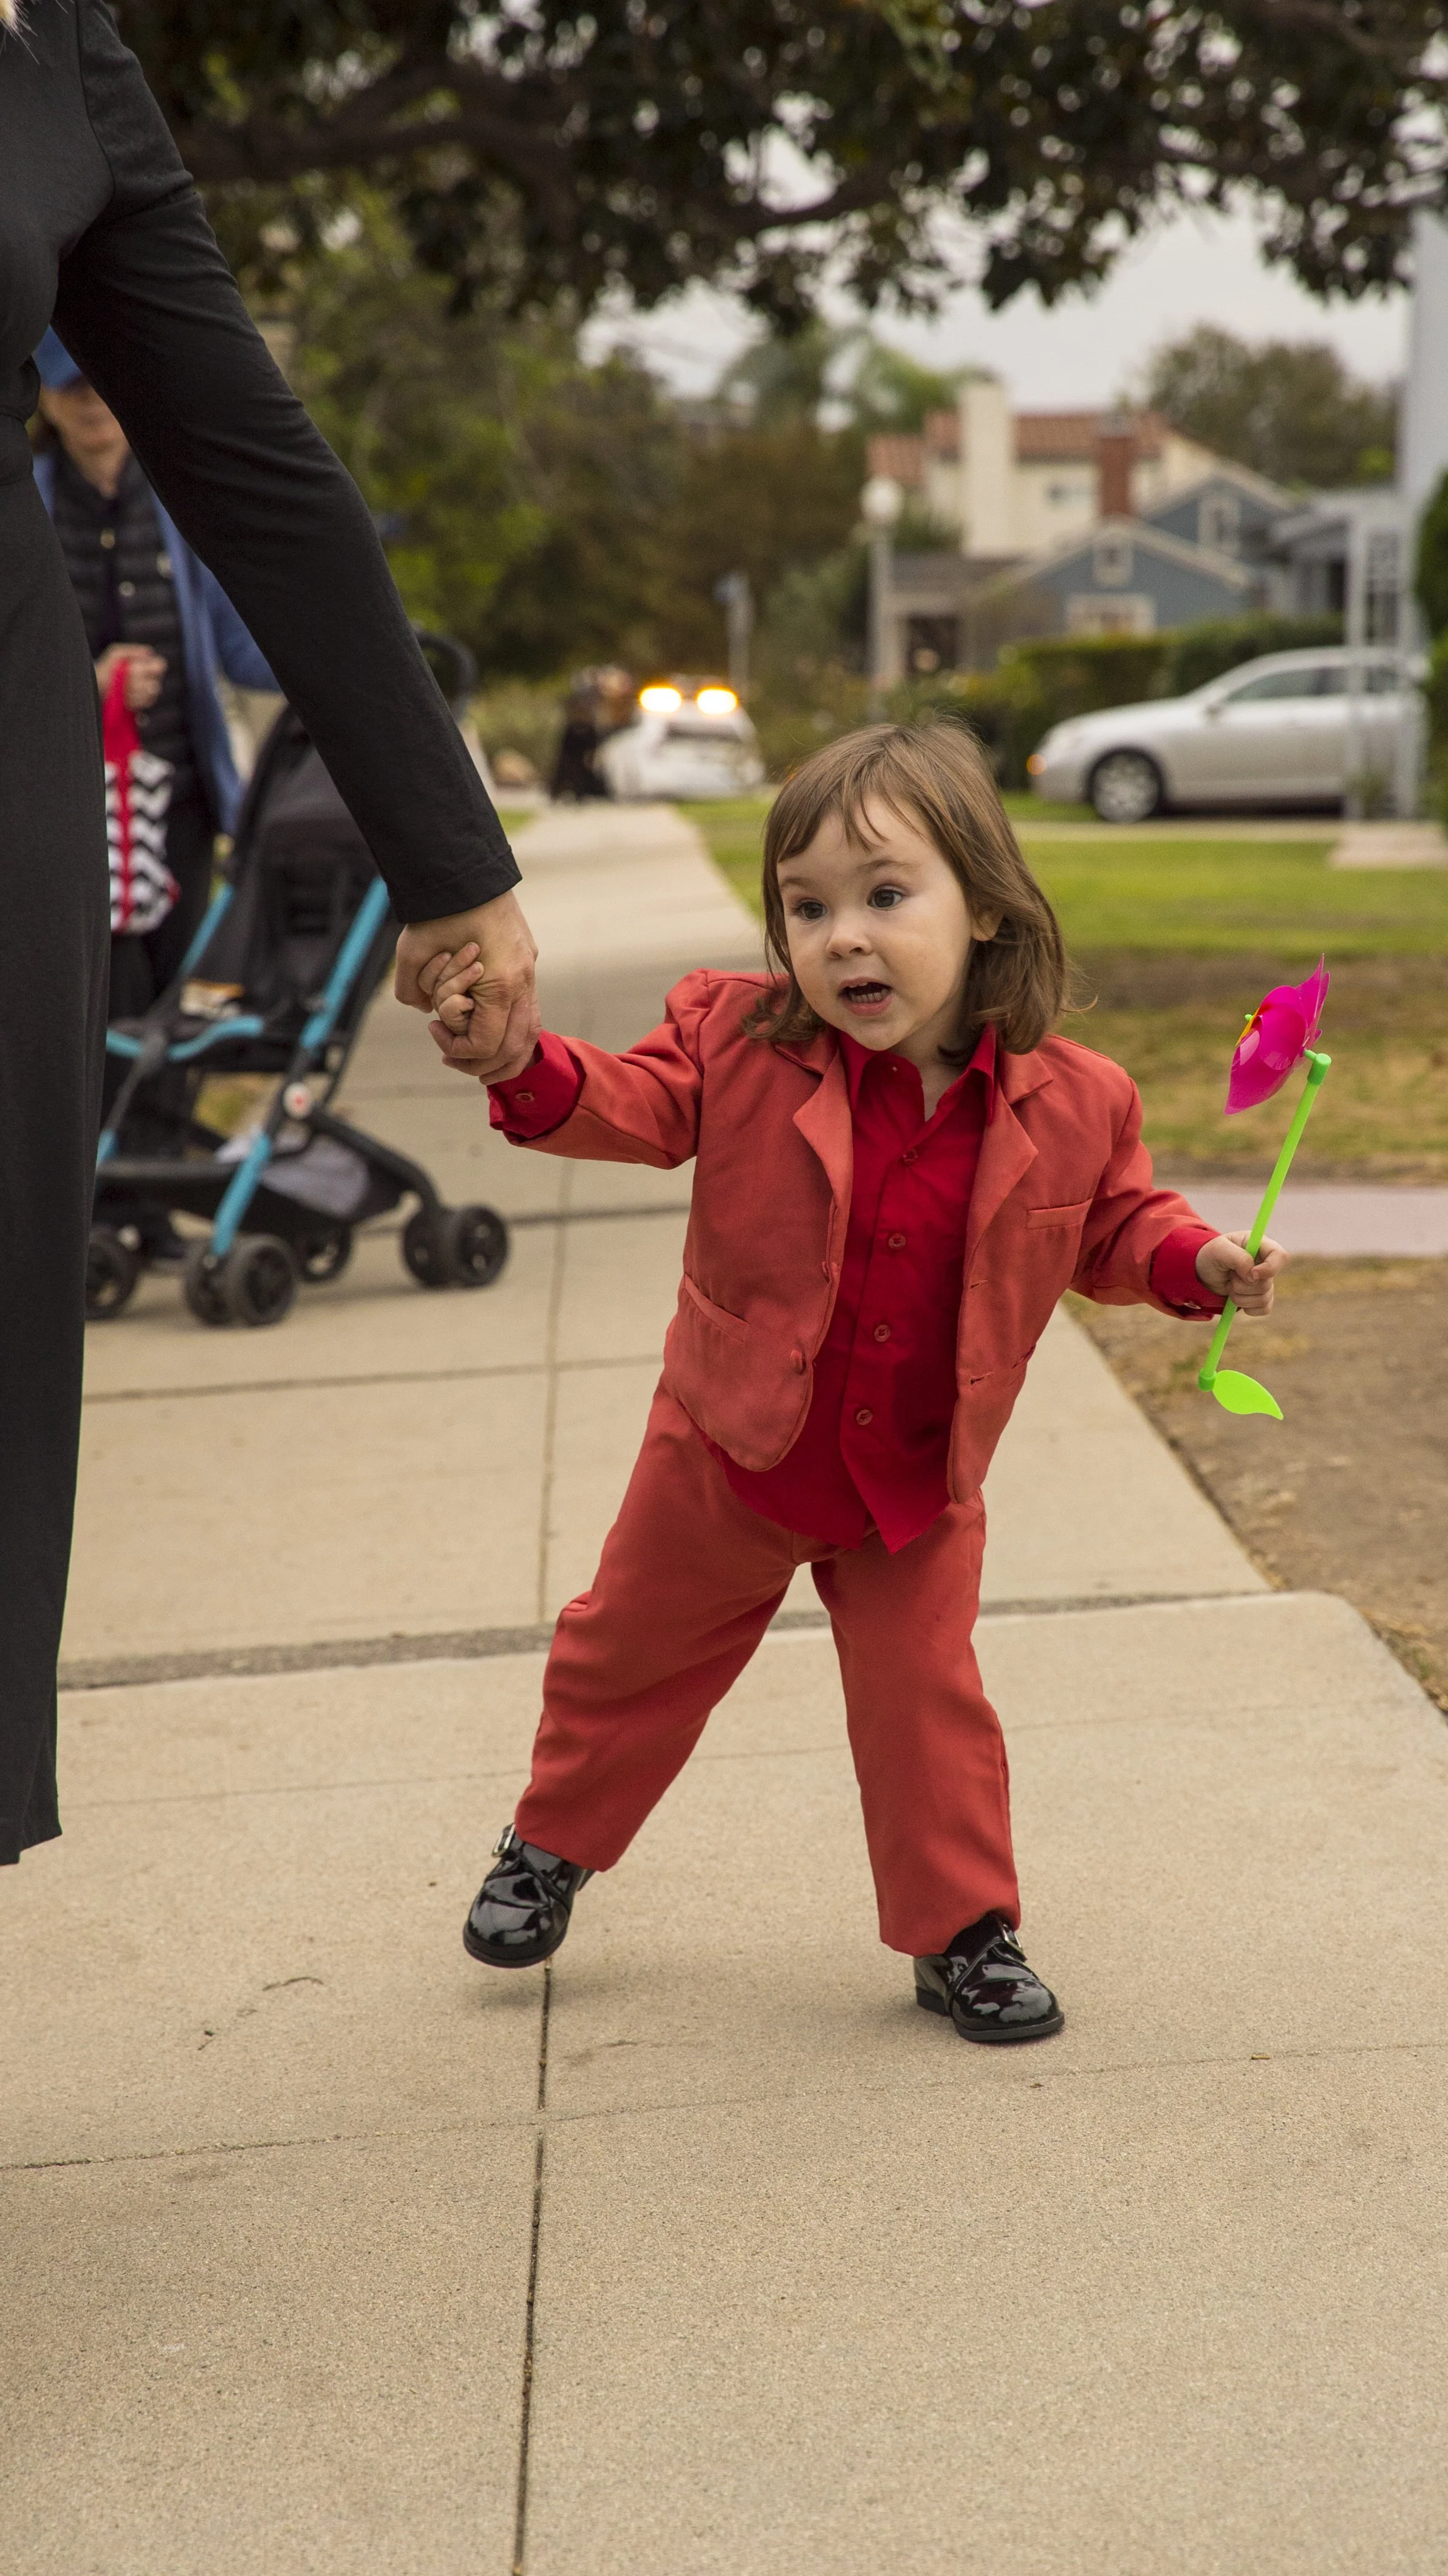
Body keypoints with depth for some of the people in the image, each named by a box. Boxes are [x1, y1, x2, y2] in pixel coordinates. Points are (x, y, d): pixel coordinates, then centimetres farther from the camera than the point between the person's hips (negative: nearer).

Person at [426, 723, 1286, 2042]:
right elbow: (634, 1104, -16)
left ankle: (964, 1931, 24)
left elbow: (1115, 1223, 3)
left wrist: (1202, 1263, -16)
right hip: (729, 1451, 1)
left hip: (917, 1481, -1)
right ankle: (552, 1845, 42)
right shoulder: (739, 1038, -16)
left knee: (925, 1697, 4)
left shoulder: (1070, 1101, -13)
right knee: (631, 1650, 17)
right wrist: (523, 1063, -36)